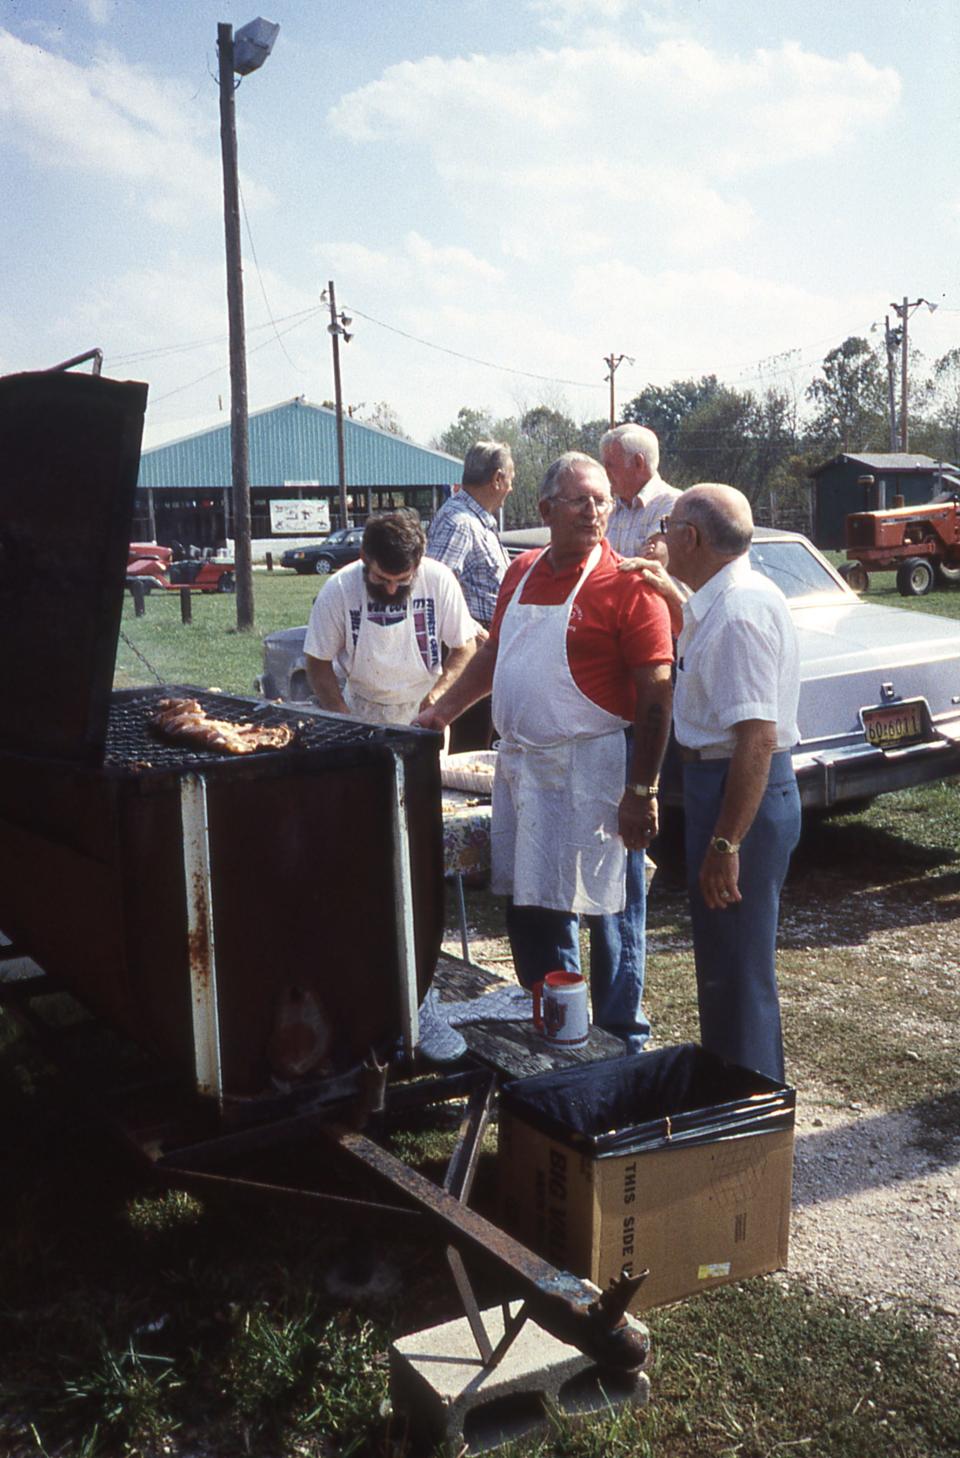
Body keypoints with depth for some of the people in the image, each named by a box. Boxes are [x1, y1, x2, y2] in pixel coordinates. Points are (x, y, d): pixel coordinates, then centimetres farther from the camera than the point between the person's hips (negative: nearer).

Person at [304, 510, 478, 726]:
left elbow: (465, 646, -5)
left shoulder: (439, 580, -17)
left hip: (423, 710, 1)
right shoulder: (337, 589, -17)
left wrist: (439, 690, -21)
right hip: (361, 713, 0)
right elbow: (318, 663, -8)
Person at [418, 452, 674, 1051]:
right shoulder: (522, 572, 10)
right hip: (520, 764, 7)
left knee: (604, 912, 3)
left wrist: (643, 790, -18)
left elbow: (656, 695, -15)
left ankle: (622, 1041, 20)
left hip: (589, 770, -7)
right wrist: (443, 710, 16)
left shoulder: (627, 587, -11)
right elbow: (493, 652, 23)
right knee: (529, 909, 15)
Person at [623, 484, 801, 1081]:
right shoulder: (731, 598, 10)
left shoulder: (739, 612, -23)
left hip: (743, 792, -11)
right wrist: (673, 596, 19)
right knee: (726, 958, 22)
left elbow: (757, 739, -28)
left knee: (737, 968, 1)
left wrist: (725, 844, -26)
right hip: (722, 780, 11)